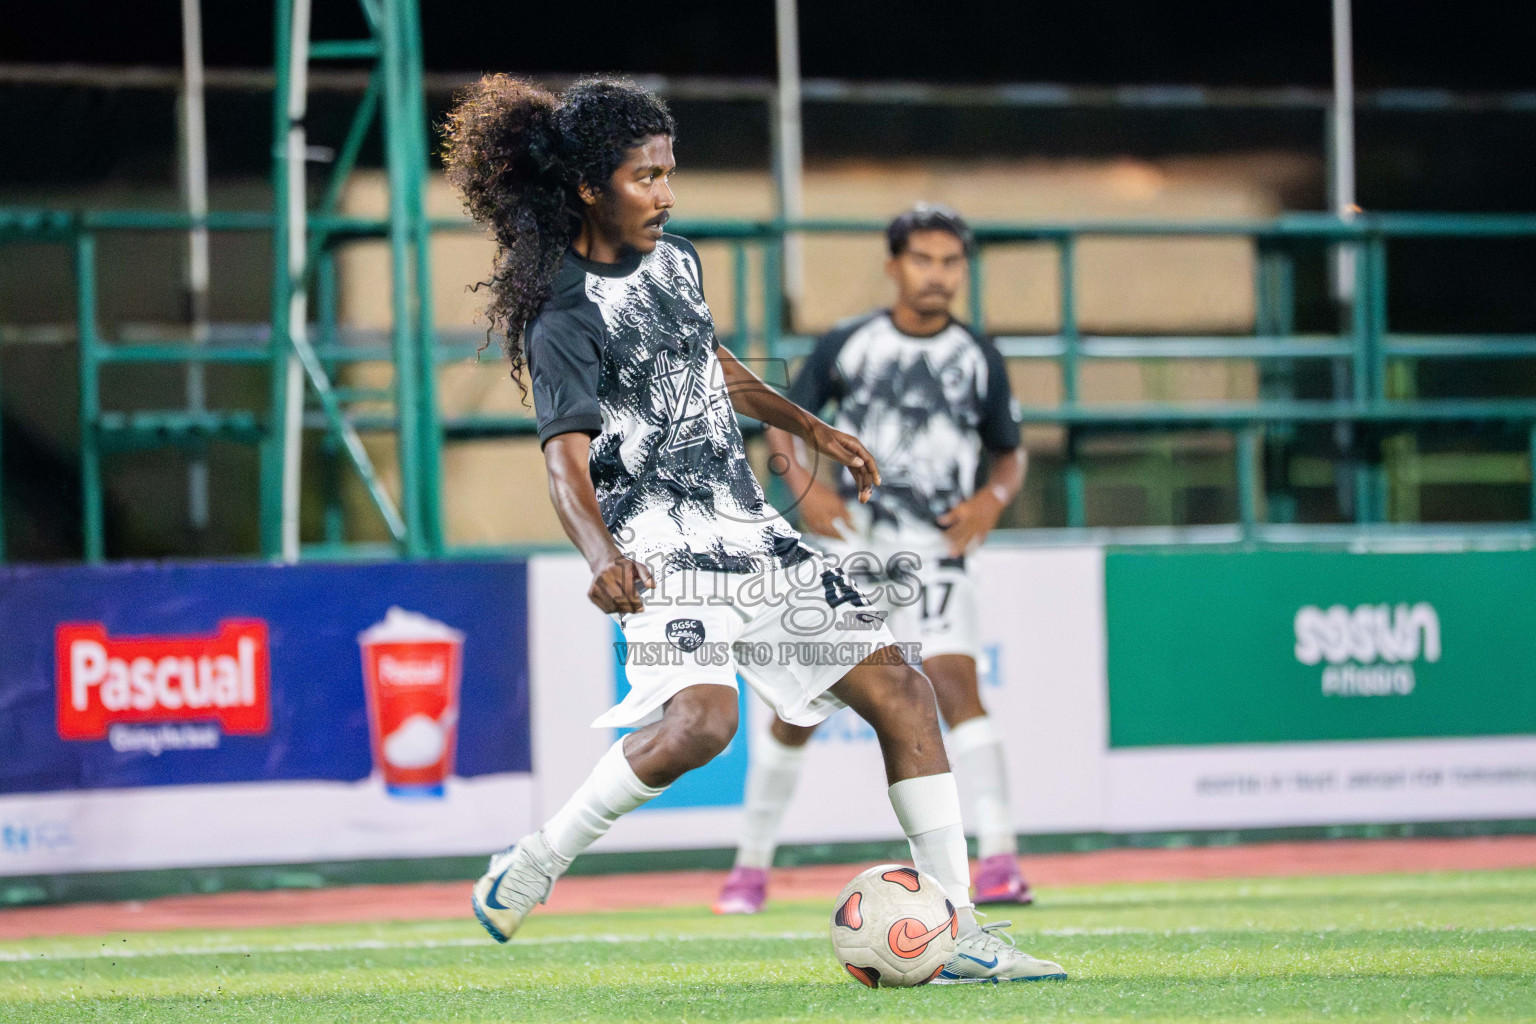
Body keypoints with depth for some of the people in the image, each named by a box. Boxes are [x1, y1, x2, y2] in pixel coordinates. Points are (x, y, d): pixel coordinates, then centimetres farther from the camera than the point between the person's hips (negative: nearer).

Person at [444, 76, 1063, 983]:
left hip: (753, 534, 8)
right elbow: (568, 465, -24)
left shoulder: (673, 260, 11)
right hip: (663, 548, -8)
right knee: (700, 720, -32)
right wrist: (603, 559, -41)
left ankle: (958, 935, 7)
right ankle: (531, 869, -12)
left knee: (902, 694, 3)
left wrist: (809, 428, 33)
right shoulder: (563, 321, -13)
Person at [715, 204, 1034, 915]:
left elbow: (1010, 453, 15)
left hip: (932, 549, -1)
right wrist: (804, 486, -9)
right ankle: (752, 864, 16)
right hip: (848, 543, 1)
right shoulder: (847, 344, 4)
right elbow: (784, 421, 10)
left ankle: (1000, 857, -27)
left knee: (953, 681, -22)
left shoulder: (979, 360, 7)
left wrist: (994, 497, -7)